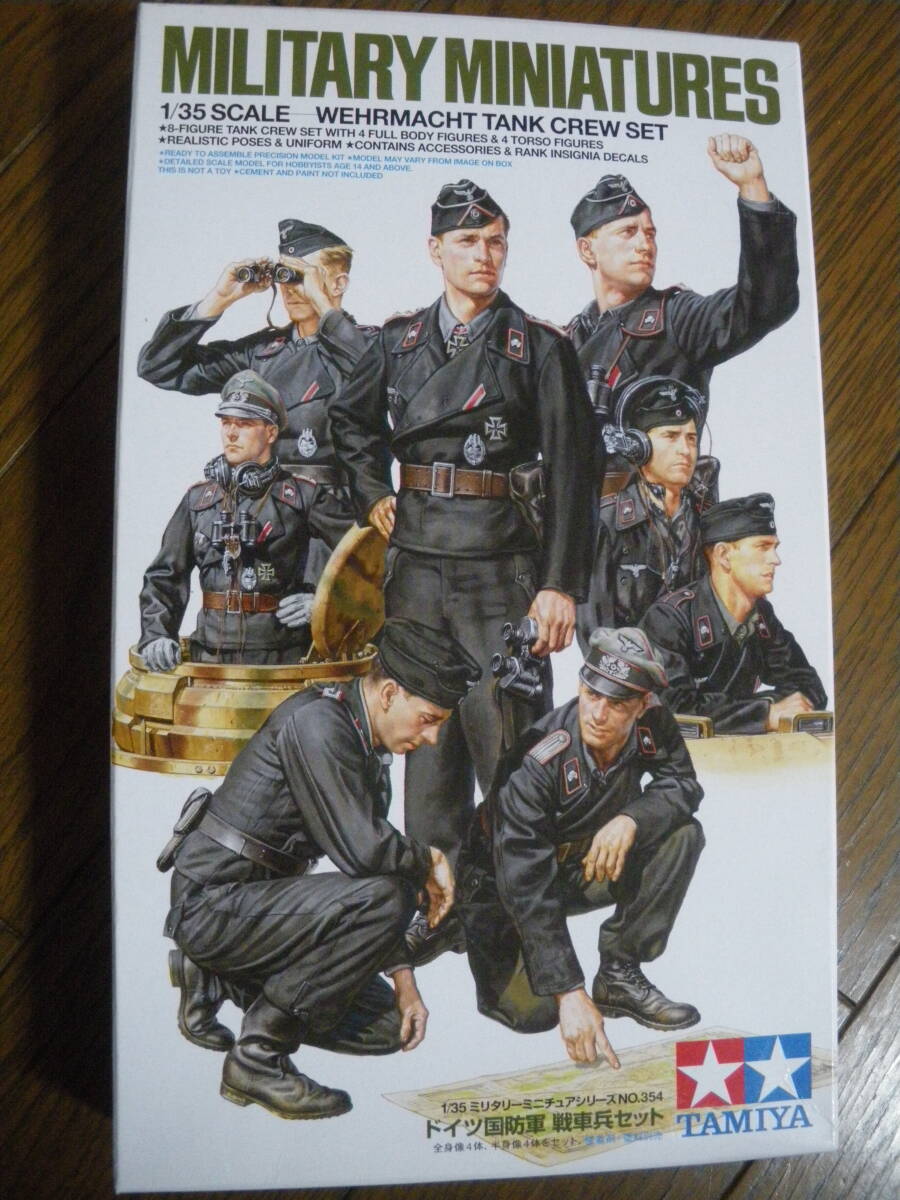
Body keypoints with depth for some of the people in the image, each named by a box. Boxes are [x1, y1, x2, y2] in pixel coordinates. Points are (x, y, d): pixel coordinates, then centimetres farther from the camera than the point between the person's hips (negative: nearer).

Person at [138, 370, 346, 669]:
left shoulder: (302, 495, 1)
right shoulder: (198, 498, 12)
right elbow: (164, 575, 13)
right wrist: (156, 635, 1)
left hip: (282, 655, -3)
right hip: (210, 653, 3)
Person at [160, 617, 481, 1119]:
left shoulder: (372, 747, 9)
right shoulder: (318, 723, -21)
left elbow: (368, 854, 12)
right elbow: (363, 851, -30)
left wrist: (403, 977, 8)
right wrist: (431, 858, -9)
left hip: (259, 899, 9)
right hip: (212, 903, -9)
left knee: (389, 1025, 9)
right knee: (384, 896, -27)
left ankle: (218, 981, 17)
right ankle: (258, 1054, -11)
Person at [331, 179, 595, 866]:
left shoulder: (541, 347, 2)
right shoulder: (399, 341, 13)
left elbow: (570, 473, -4)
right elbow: (350, 421, 29)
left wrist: (561, 584, -10)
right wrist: (372, 494, 14)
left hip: (501, 561, -3)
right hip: (415, 558, 4)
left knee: (505, 736, -2)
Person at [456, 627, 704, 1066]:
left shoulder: (652, 726, -18)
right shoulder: (538, 761, -34)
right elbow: (527, 886, -34)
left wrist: (631, 819, -32)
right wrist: (570, 994, -36)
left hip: (594, 863, 5)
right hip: (505, 878, -5)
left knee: (682, 833, -16)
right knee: (531, 1009, -20)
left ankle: (619, 976, -5)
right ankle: (482, 941, 15)